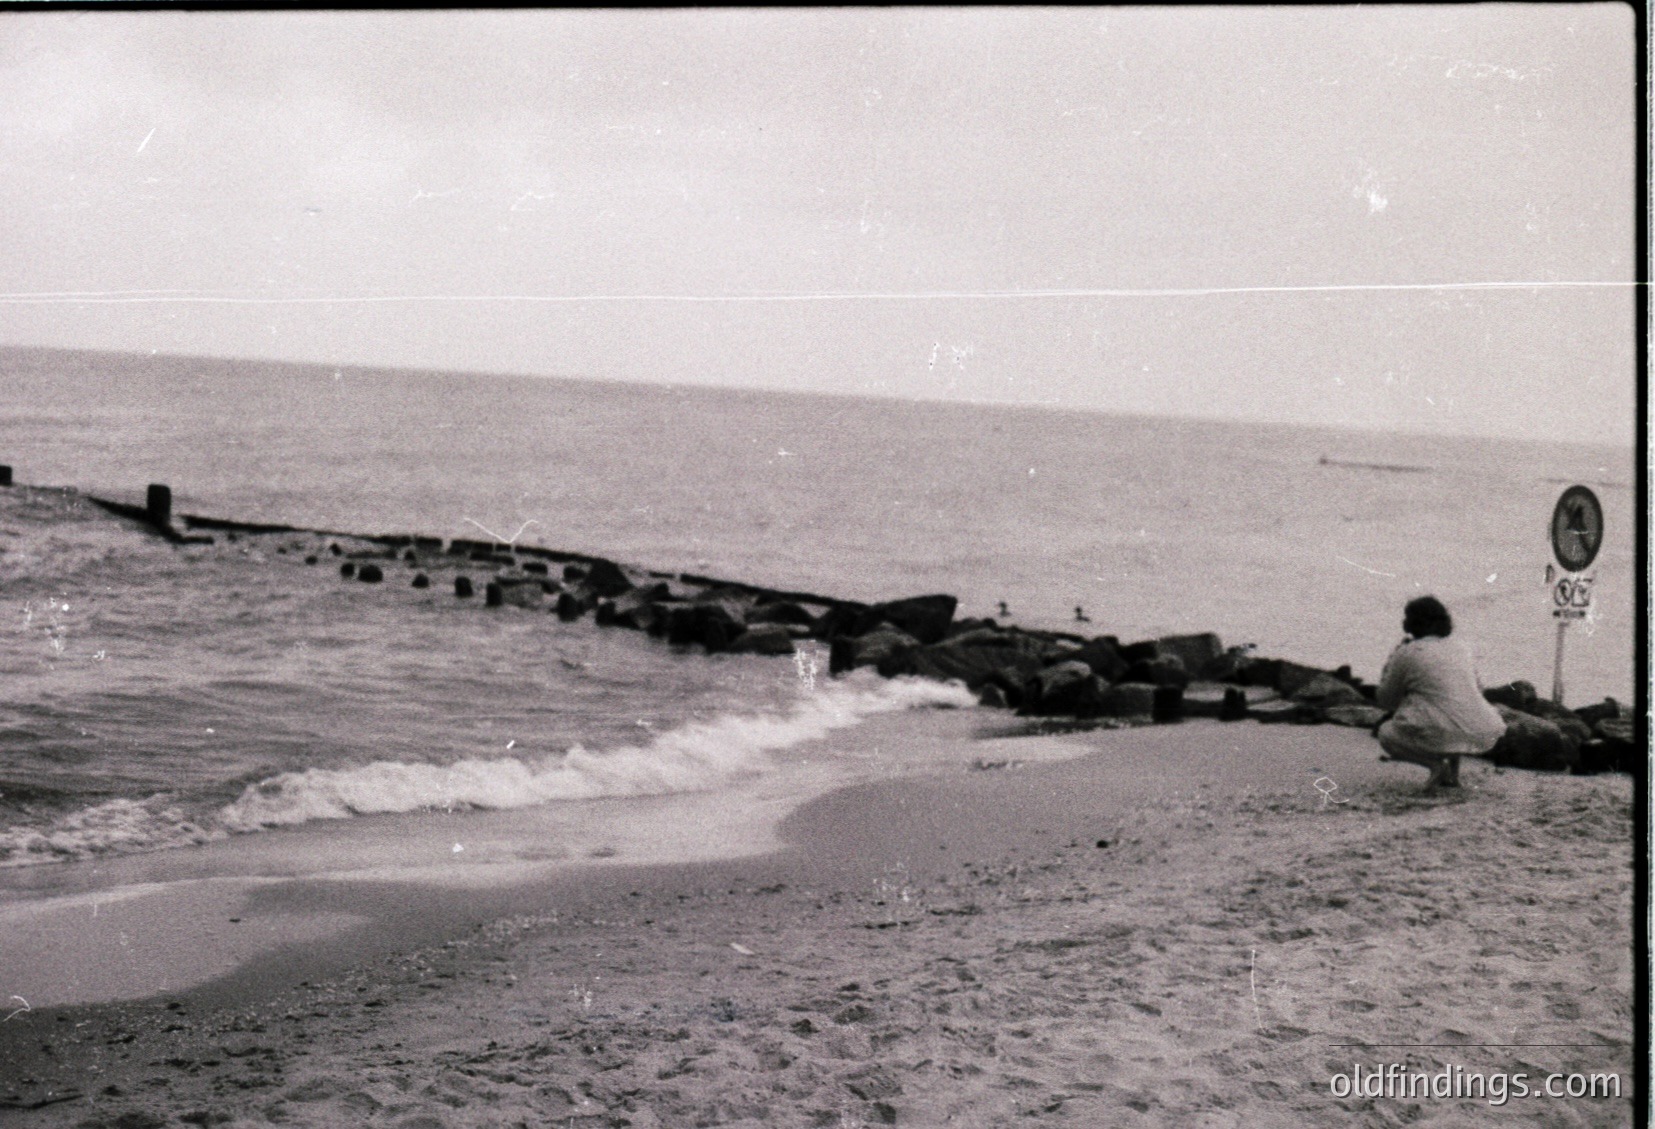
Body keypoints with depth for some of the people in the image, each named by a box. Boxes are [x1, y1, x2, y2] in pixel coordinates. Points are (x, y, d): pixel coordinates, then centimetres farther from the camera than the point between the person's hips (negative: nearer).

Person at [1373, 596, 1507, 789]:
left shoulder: (1406, 654, 1)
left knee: (1386, 732, 21)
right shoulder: (1459, 648, 16)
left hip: (1440, 736, -6)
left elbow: (1385, 701, 12)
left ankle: (1435, 764, -4)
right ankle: (1453, 769, 15)